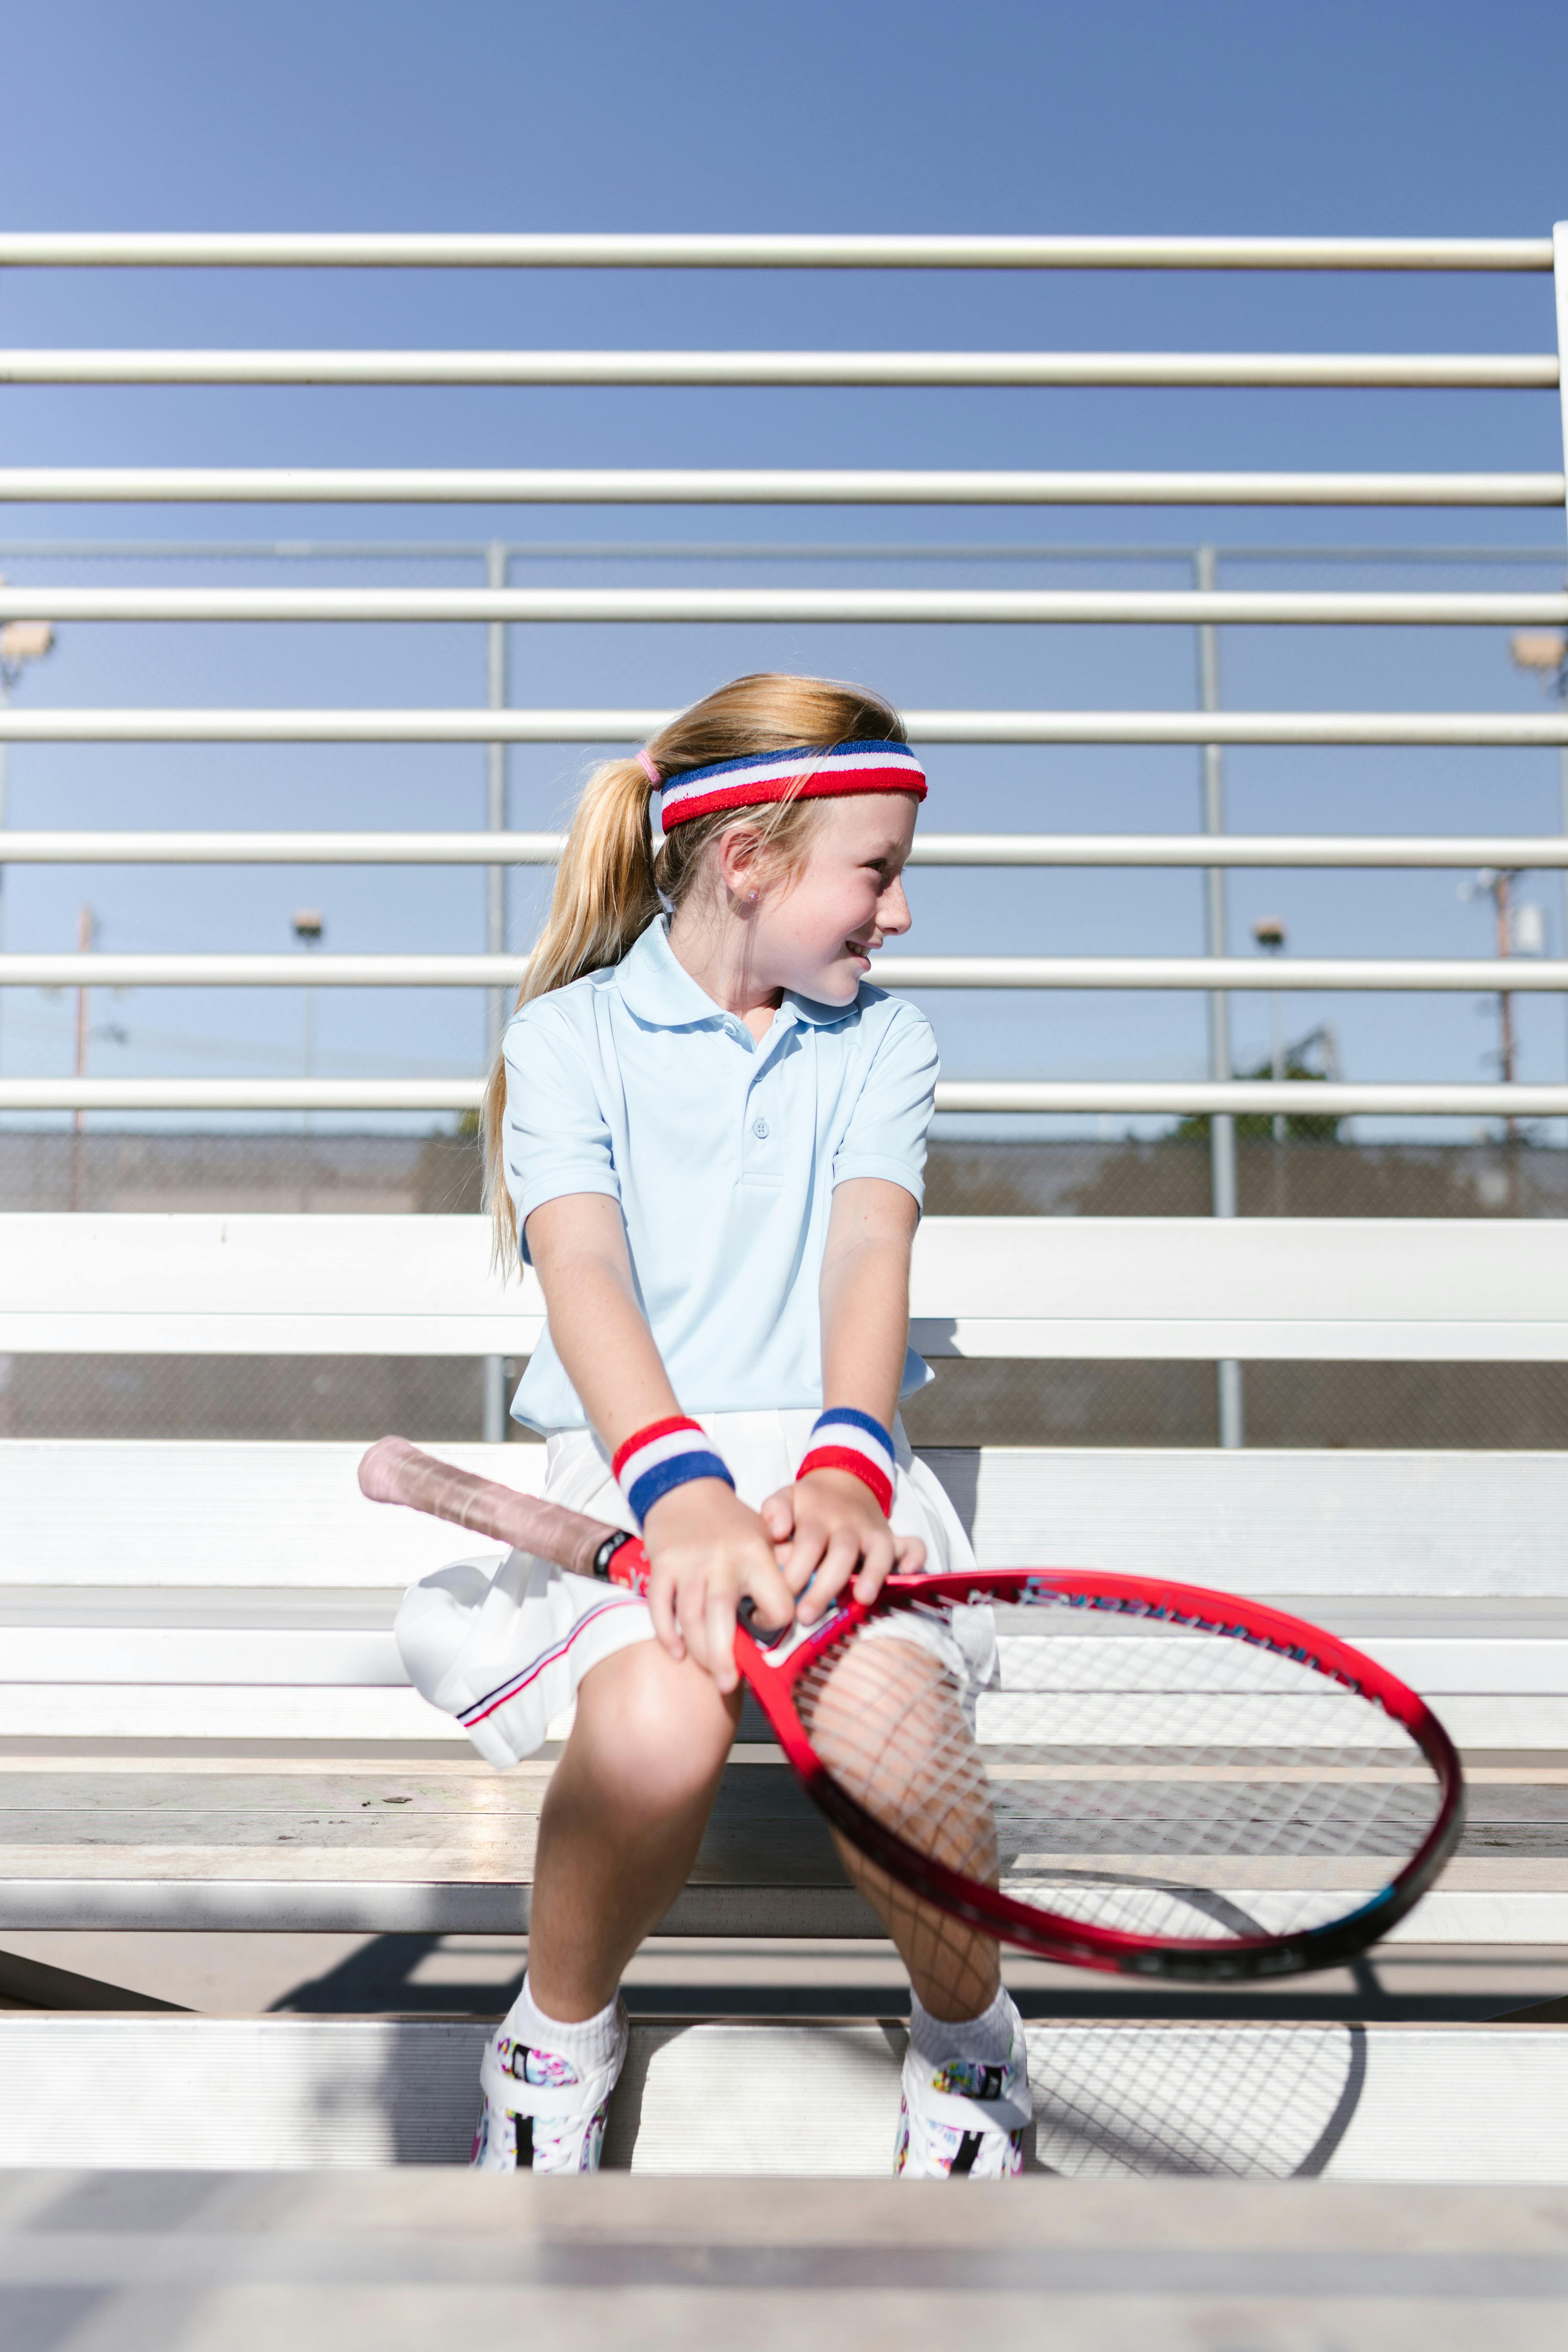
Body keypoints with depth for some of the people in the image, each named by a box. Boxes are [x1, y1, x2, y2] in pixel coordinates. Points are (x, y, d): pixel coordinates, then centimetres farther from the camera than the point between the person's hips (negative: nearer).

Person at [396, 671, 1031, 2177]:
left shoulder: (882, 1041, 12)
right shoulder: (570, 1035, 4)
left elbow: (866, 1252, -5)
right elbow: (584, 1272, -12)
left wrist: (844, 1463, -26)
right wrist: (681, 1485, -32)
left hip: (827, 1457, 2)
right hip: (630, 1464, -1)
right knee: (658, 1724, -32)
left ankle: (966, 2047, 4)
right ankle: (559, 2041, 3)